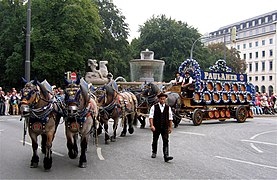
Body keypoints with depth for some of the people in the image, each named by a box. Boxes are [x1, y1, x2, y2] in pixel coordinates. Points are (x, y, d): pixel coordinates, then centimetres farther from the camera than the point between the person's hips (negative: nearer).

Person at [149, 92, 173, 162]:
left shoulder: (168, 108, 3)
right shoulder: (154, 107, -3)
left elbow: (170, 118, 8)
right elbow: (151, 117, -9)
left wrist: (170, 127, 8)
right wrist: (152, 125, -21)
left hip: (165, 128, 0)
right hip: (156, 127, 0)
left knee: (166, 141, -10)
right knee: (155, 140, 16)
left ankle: (166, 156, -13)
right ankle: (154, 153, 38)